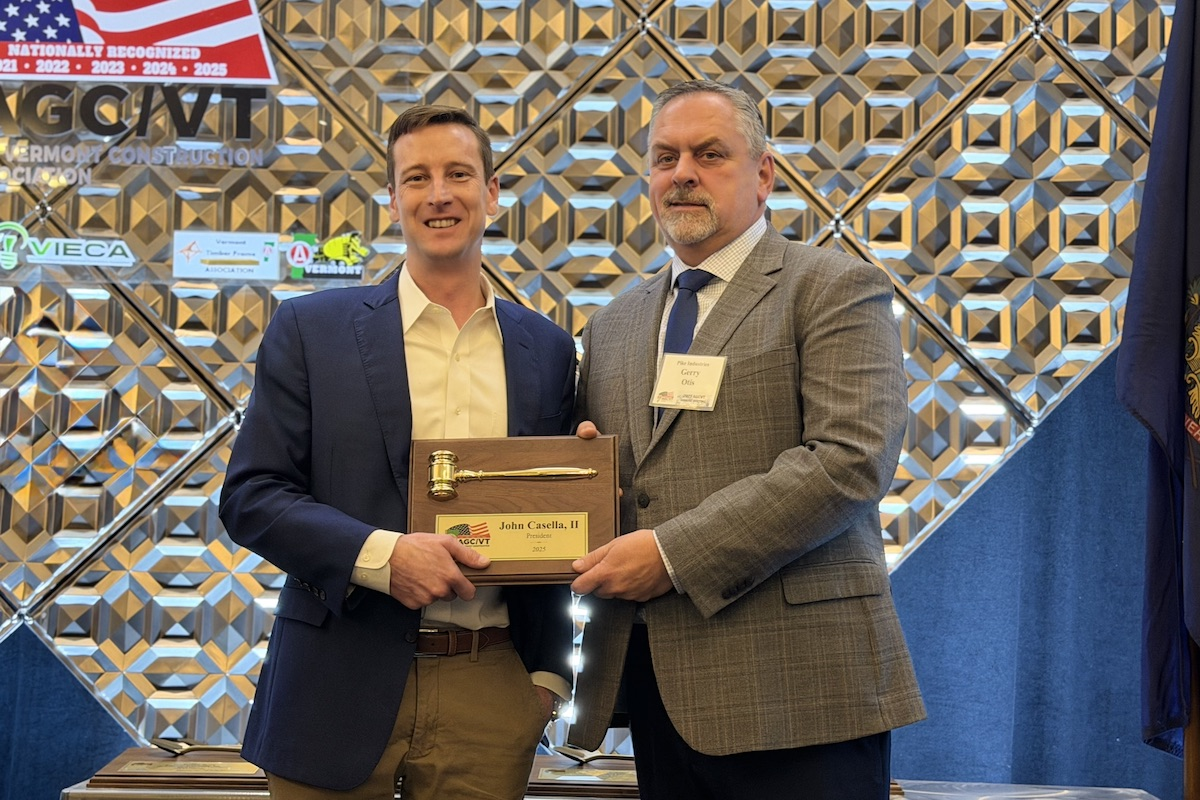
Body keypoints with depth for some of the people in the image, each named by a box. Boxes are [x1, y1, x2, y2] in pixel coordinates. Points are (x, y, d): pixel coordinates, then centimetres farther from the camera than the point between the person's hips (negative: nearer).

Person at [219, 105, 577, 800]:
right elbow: (250, 495, -3)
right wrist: (381, 554, -17)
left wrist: (549, 669, 8)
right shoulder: (312, 328, 1)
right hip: (341, 688, -1)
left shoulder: (547, 349, 8)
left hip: (491, 693, 2)